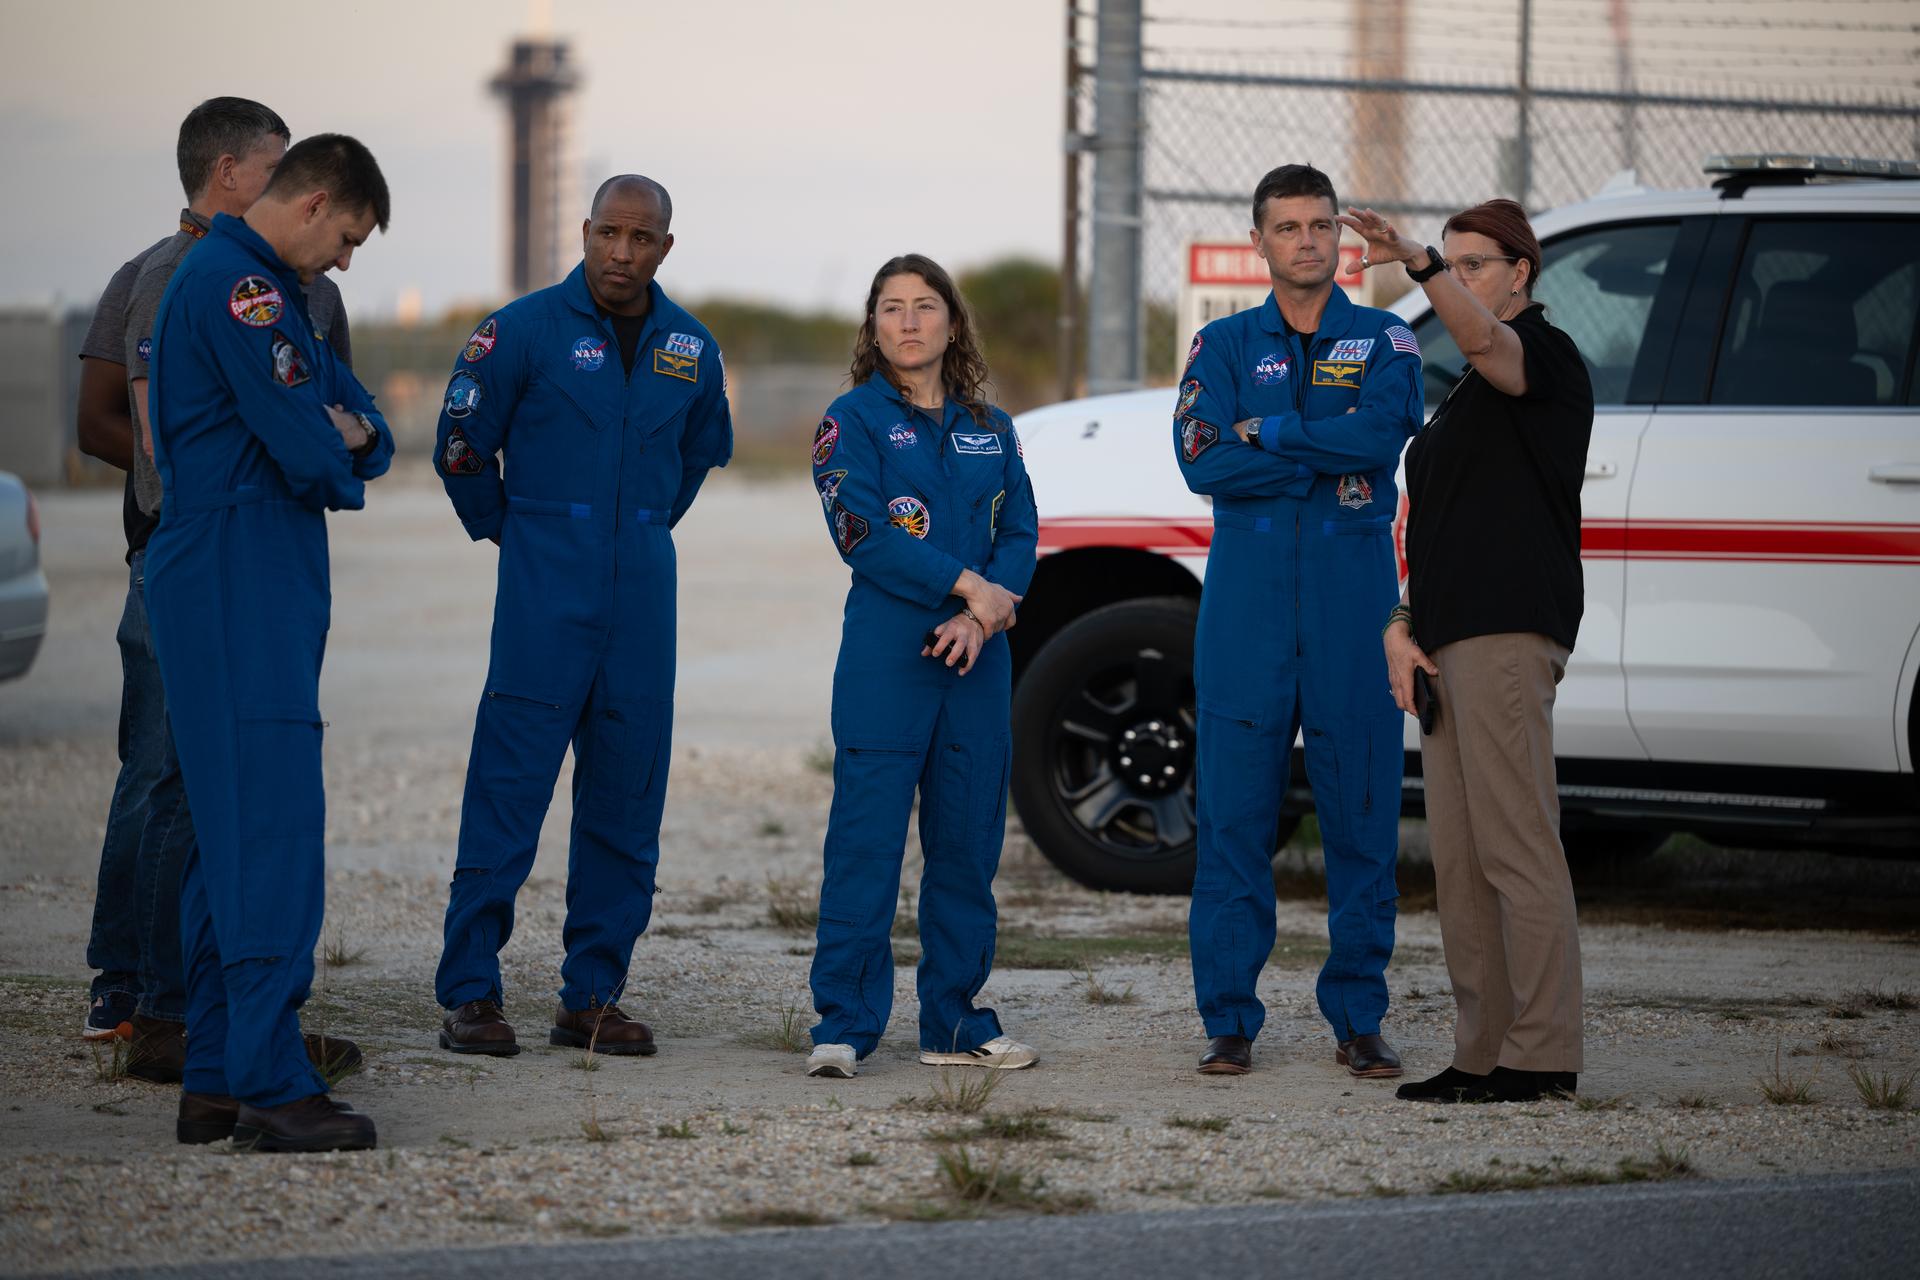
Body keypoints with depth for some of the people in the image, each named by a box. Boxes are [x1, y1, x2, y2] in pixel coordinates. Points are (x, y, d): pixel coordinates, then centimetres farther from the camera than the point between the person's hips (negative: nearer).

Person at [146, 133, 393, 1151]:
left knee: (230, 830, 11)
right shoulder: (238, 285, -13)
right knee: (272, 823, -13)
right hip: (239, 591, -11)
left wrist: (352, 434, -1)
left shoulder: (265, 290, 21)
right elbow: (309, 453, -18)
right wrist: (340, 461, 4)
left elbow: (362, 434, 22)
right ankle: (272, 1084, -16)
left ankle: (215, 1079, 13)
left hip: (262, 594, 11)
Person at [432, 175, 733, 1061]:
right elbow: (462, 447, 4)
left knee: (627, 801, 5)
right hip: (545, 592, -5)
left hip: (643, 593, 5)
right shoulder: (525, 331, -5)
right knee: (508, 788, -9)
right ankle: (470, 994, -6)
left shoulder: (691, 349, 9)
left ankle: (593, 996, 12)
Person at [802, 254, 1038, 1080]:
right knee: (866, 839, -7)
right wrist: (969, 586, -14)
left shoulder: (990, 430, 15)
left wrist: (982, 617, -11)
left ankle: (955, 1022, 15)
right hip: (886, 659, -5)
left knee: (968, 841, 7)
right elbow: (864, 534, -10)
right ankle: (842, 1026, -5)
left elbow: (1020, 532, 7)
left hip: (977, 657, 5)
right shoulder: (853, 421, 1)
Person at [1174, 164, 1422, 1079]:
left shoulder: (1383, 342, 9)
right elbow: (1202, 460, -6)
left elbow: (1384, 432, -12)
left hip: (1354, 606, 0)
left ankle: (1358, 1019, 9)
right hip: (1246, 608, 0)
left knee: (1362, 814, 1)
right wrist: (1329, 455, -9)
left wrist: (1266, 432, -9)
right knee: (1234, 815, -2)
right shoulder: (1224, 345, 10)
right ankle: (1230, 1020, 4)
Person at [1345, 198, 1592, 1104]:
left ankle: (1542, 1055, -12)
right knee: (1459, 860, 8)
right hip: (1451, 639, 10)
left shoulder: (1547, 355, -3)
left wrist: (1417, 263, -44)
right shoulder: (1466, 392, 25)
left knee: (1516, 849, -12)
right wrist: (1401, 627, 10)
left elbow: (1485, 340, -27)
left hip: (1509, 633, -10)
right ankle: (1483, 1053, 11)